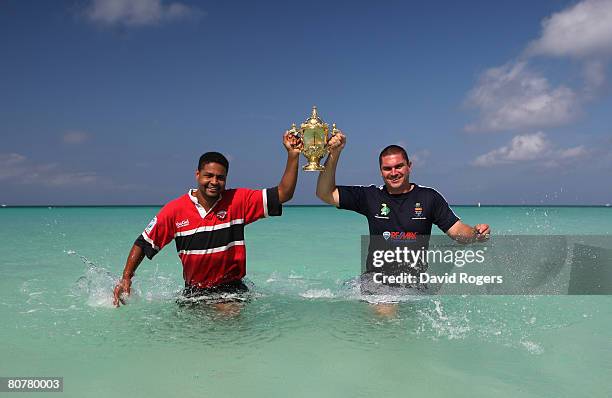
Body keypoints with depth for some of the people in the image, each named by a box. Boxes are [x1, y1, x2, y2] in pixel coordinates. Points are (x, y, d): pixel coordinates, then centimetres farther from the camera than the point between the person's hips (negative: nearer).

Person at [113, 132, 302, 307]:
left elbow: (283, 194, -10)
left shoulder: (238, 201, -7)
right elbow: (144, 243, 5)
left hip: (231, 288, -3)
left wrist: (293, 155, -18)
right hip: (194, 291, 3)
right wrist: (126, 278, -2)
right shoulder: (175, 209, -5)